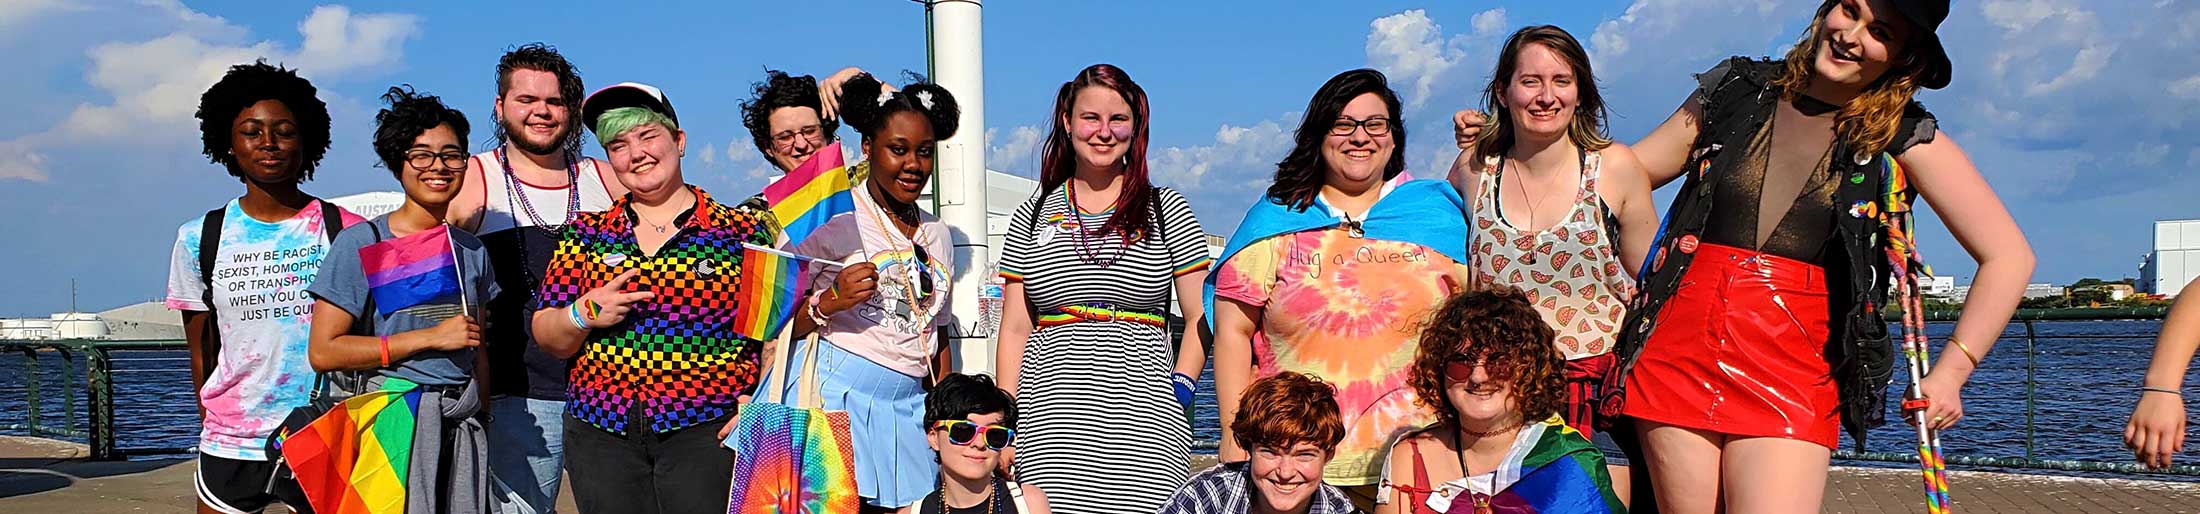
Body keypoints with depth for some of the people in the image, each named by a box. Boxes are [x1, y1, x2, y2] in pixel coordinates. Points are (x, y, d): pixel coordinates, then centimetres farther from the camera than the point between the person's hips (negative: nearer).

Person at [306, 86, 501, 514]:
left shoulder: (471, 250, 11)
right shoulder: (361, 243, -5)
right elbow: (323, 352, -11)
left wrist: (482, 424, 10)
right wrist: (430, 337, -13)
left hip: (462, 425, 5)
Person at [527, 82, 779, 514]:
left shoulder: (743, 232, 2)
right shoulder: (585, 234, 10)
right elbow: (547, 340, 10)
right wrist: (584, 315, -9)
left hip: (707, 432, -2)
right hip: (601, 432, 3)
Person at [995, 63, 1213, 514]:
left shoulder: (1166, 211, 9)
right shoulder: (1035, 215, 12)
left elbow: (1201, 317, 8)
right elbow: (1014, 330, 11)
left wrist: (1179, 391, -5)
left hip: (1142, 425, -1)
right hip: (1051, 424, 1)